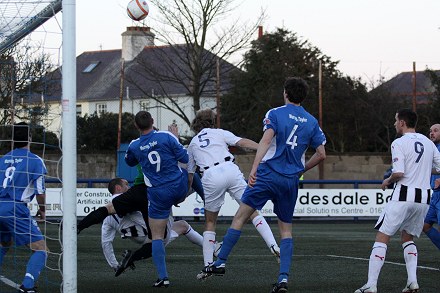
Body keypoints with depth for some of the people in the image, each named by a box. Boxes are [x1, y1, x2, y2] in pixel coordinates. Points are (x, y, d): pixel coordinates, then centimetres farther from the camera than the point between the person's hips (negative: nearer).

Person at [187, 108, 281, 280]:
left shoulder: (192, 144, 27)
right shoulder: (220, 133, 20)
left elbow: (190, 174, 30)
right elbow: (243, 143, 3)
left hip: (210, 178, 1)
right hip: (230, 170, -1)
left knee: (210, 222, 16)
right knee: (252, 211, 3)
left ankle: (207, 265, 9)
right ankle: (274, 246, -14)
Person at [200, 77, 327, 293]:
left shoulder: (275, 114, -2)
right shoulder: (311, 122, 10)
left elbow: (266, 140, -17)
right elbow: (321, 154, 10)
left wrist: (254, 168, -24)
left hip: (268, 174, -3)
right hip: (291, 181, 4)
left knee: (240, 216, 6)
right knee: (286, 229, 10)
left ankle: (220, 263, 5)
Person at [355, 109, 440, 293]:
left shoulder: (399, 143, -8)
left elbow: (398, 173, -18)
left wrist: (387, 181, 2)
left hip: (403, 197, -6)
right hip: (423, 198, 6)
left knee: (382, 238, -2)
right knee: (407, 238, 22)